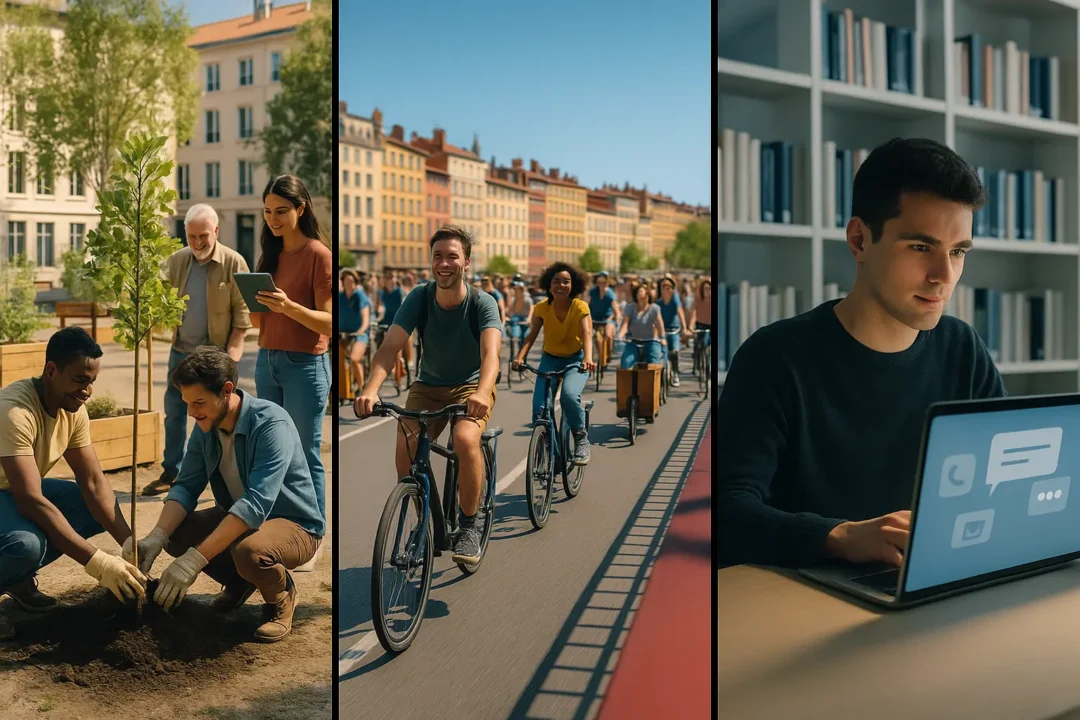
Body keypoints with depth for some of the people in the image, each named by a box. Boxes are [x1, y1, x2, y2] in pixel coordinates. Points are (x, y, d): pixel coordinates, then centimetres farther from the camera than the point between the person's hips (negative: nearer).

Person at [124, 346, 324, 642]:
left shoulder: (271, 424, -29)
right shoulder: (205, 427, -5)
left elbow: (256, 503, -37)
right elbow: (186, 486, -8)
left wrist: (194, 560, -42)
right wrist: (155, 538, -28)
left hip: (293, 524, -7)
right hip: (235, 517, 7)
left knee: (249, 552, -37)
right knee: (175, 533, -13)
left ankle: (280, 597, -2)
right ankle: (238, 581, 13)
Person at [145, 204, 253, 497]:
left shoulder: (233, 263, -9)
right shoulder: (176, 260, 2)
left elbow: (242, 312, -9)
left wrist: (233, 351, -13)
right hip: (180, 351, 5)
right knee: (174, 413, 11)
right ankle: (171, 472, 23)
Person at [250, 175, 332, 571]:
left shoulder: (318, 255, -10)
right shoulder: (271, 254, 11)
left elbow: (328, 323, -15)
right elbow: (261, 319, 13)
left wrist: (289, 306, -29)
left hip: (305, 366, -7)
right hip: (266, 361, 7)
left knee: (306, 457, 0)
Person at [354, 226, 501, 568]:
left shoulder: (482, 303, -18)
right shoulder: (419, 298, -13)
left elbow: (490, 353, -33)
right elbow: (390, 347, -24)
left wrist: (481, 393, -55)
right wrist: (371, 389, -43)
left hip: (471, 387, -2)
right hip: (428, 386, 3)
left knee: (465, 439, -32)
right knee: (405, 450, -20)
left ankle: (470, 523, -9)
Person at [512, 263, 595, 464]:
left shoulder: (580, 307, -16)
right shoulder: (542, 308, -10)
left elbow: (586, 334, -29)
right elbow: (532, 335, -14)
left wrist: (588, 358, -47)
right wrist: (520, 356, -32)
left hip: (576, 359, -2)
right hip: (550, 359, 3)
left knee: (569, 395, -32)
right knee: (539, 406, -15)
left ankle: (581, 439, -8)